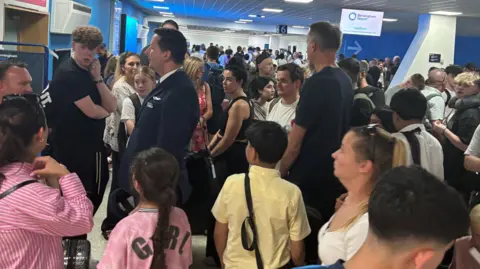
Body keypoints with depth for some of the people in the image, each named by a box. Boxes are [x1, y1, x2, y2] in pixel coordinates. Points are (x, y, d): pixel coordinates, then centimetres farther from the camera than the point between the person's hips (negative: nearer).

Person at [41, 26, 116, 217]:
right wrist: (105, 111, 3)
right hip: (72, 149, -9)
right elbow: (91, 111, -20)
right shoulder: (68, 74, -16)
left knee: (94, 197, 18)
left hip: (93, 145, 9)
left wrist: (98, 78, -9)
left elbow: (112, 107, 1)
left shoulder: (91, 72, 11)